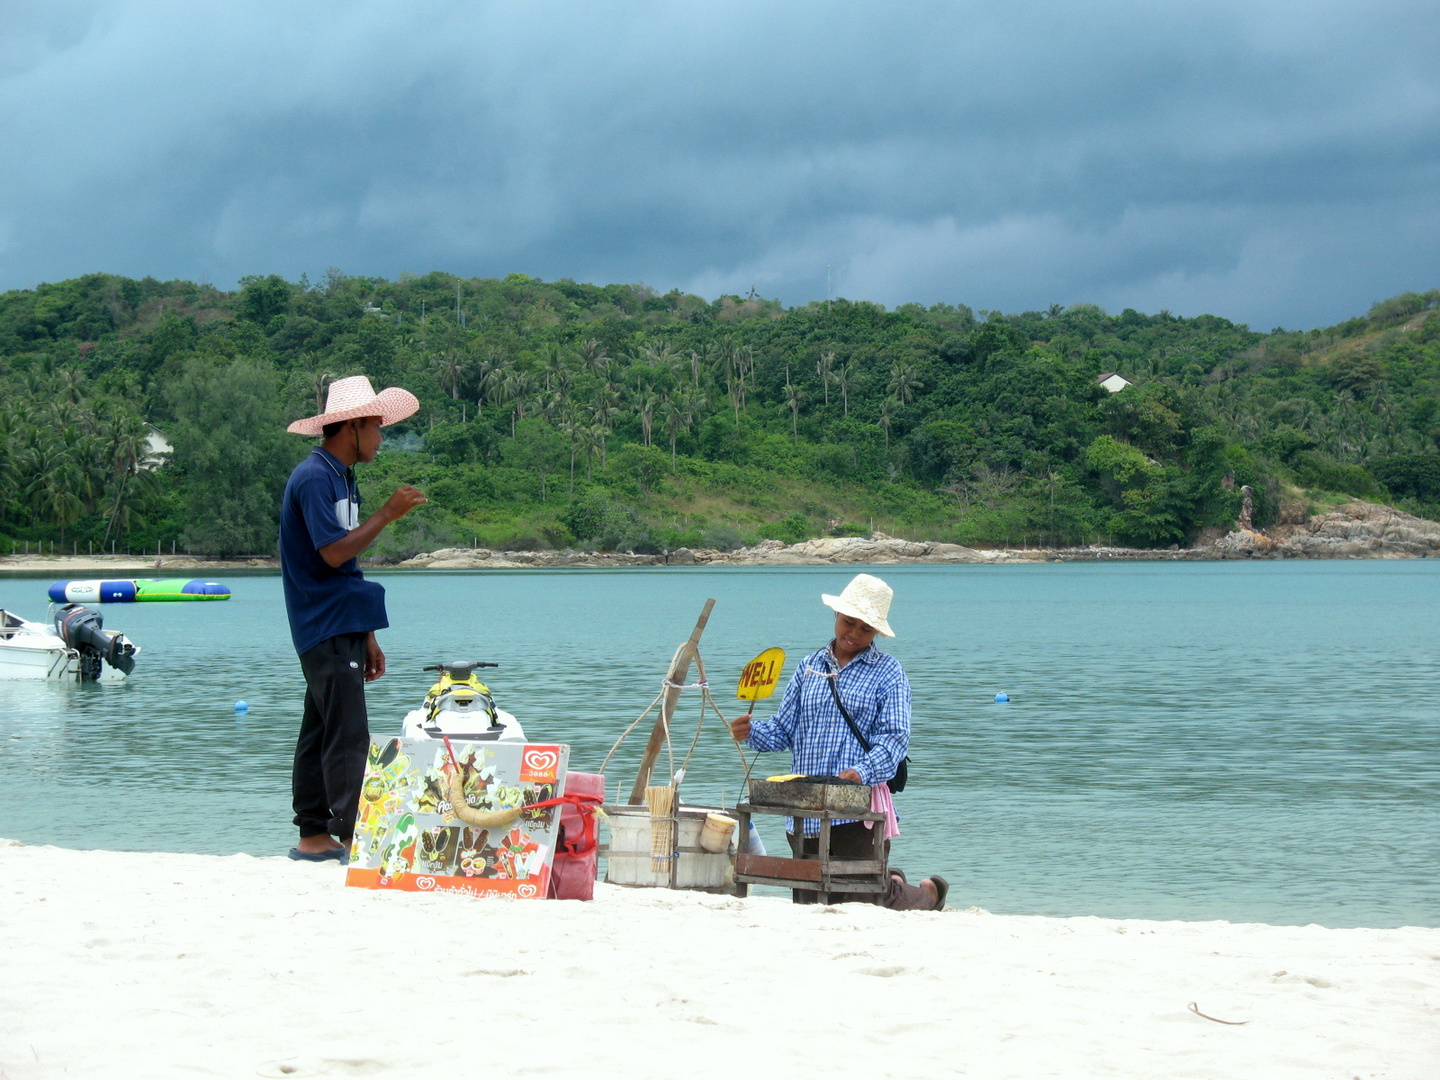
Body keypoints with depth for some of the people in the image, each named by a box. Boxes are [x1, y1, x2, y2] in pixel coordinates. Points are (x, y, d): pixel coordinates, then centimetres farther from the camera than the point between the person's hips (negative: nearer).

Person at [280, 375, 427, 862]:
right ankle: (352, 838, -15)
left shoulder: (341, 477, 18)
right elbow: (334, 552, -22)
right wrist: (388, 513, -15)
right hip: (327, 626, -10)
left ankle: (314, 836, 15)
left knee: (322, 732, 11)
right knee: (348, 735, -13)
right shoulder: (313, 478, -13)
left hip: (342, 625, 10)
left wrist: (367, 637, 20)